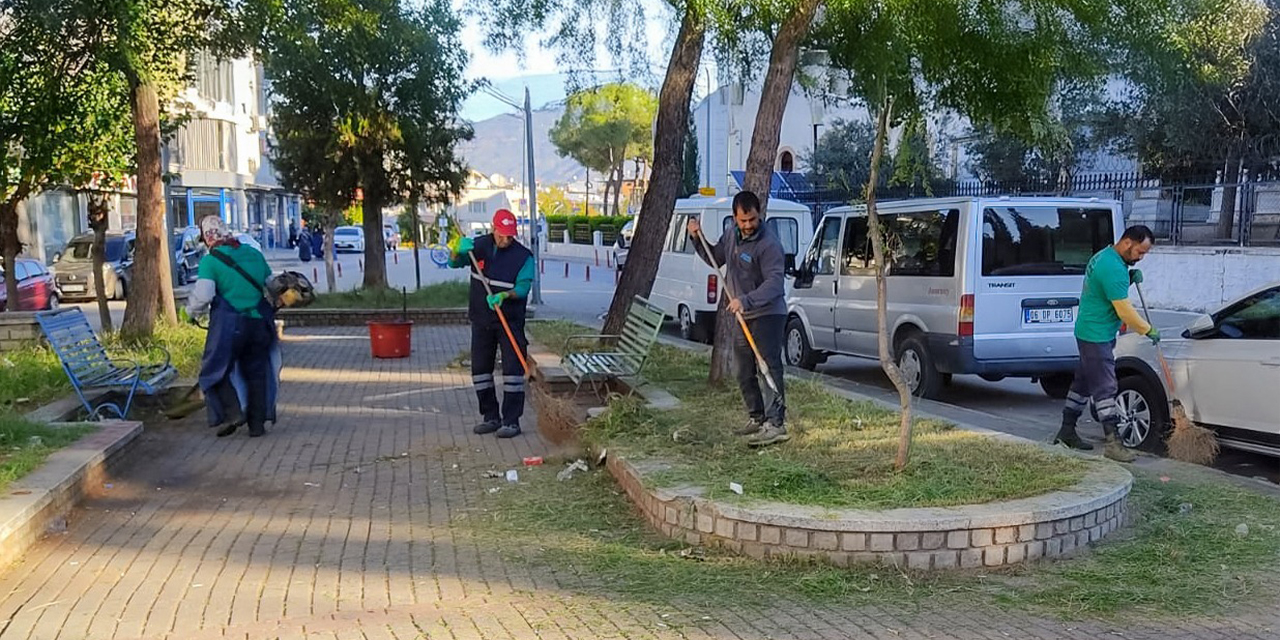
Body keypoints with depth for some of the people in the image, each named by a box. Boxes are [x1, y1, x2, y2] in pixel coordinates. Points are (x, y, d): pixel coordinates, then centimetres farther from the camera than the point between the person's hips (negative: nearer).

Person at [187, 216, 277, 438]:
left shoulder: (210, 260, -6)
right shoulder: (253, 253, 12)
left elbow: (202, 295, -15)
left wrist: (192, 310, 4)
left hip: (229, 324, -5)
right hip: (259, 324, 5)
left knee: (214, 370, 8)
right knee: (256, 372, 13)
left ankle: (232, 413, -8)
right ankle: (257, 423, 12)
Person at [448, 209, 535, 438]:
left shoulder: (524, 256, -9)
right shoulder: (479, 245, 2)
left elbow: (523, 288, -16)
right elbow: (455, 263, 2)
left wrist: (504, 295, -35)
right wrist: (457, 249, -21)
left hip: (510, 321, -4)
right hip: (481, 320, 4)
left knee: (513, 368, -7)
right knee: (480, 368, 9)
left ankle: (511, 421, -2)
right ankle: (490, 417, 20)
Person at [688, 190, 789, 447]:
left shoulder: (769, 243, -20)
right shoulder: (732, 235, 7)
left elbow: (774, 282, -28)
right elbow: (715, 258, 23)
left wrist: (746, 300, -39)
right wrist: (698, 239, 7)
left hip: (768, 315, -9)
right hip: (743, 316, 9)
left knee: (770, 368, -15)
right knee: (743, 372, 15)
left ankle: (776, 423, -18)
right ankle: (757, 418, 27)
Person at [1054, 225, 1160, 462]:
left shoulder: (1104, 257, 10)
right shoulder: (1113, 268, -23)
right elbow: (1124, 311, -22)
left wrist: (1130, 278, 5)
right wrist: (1149, 331, -11)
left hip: (1090, 333, 11)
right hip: (1096, 336, -11)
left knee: (1083, 382, 16)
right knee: (1105, 387, -10)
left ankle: (1067, 431, 24)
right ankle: (1112, 442, -10)